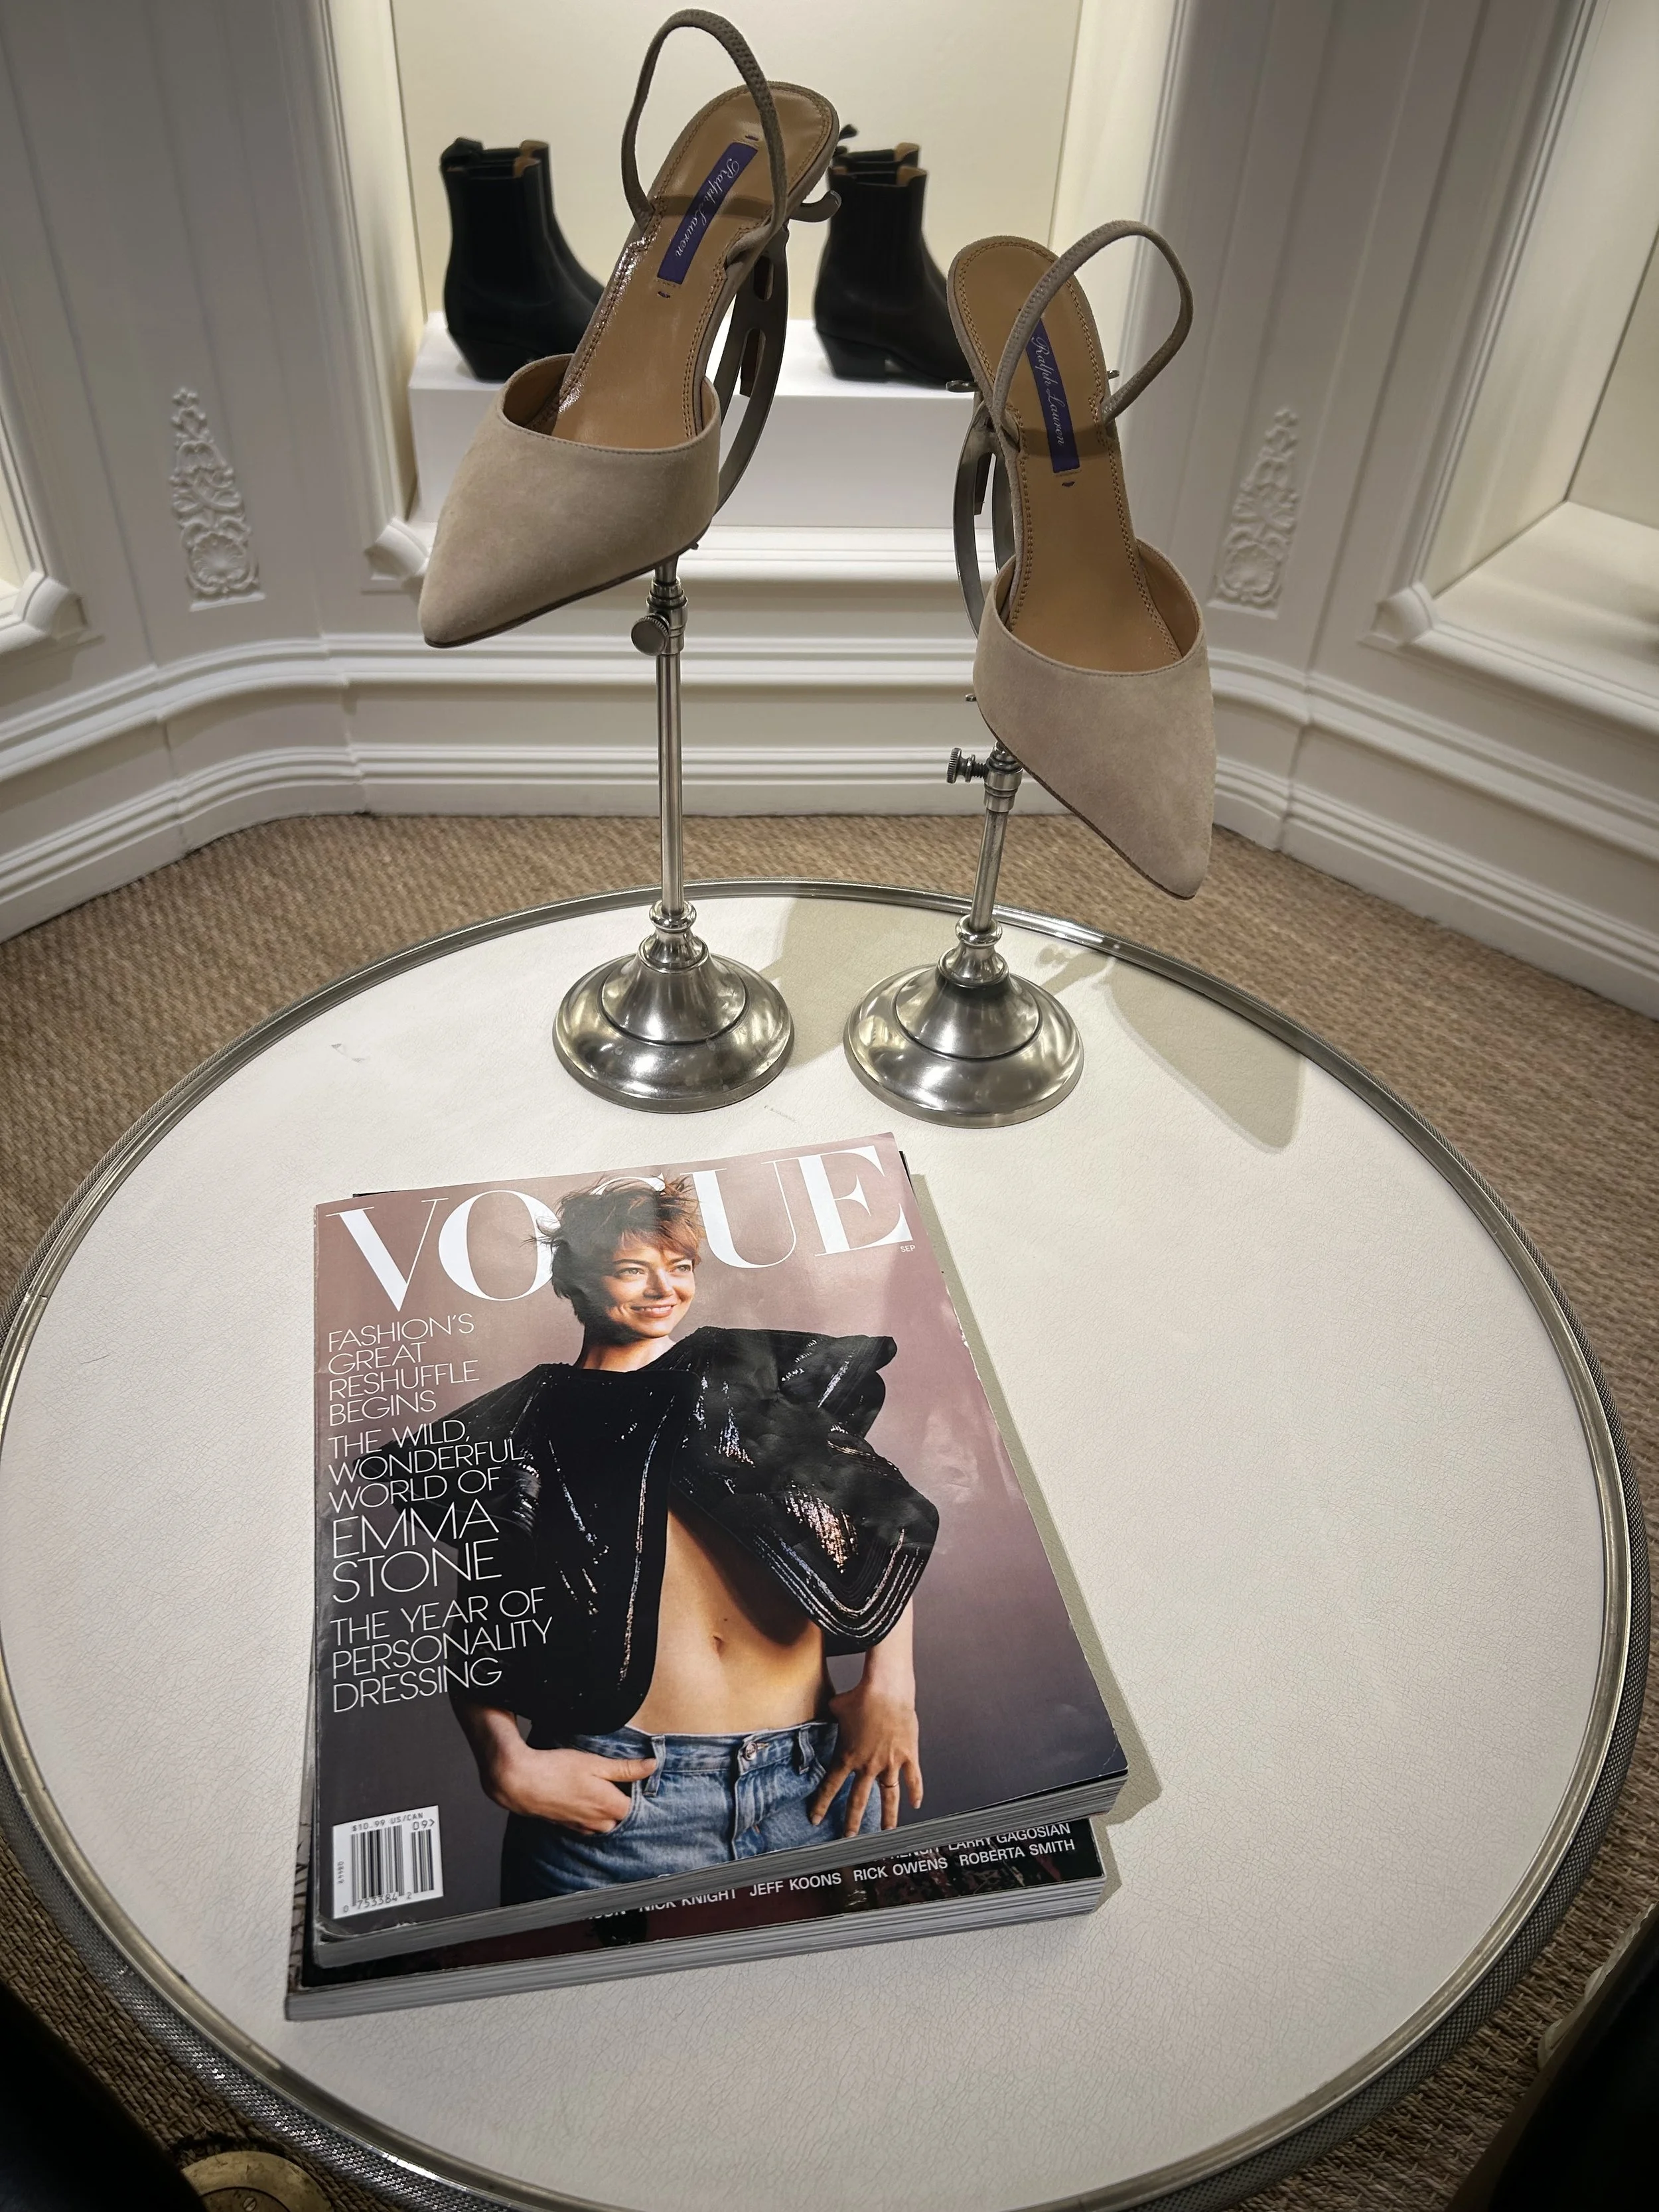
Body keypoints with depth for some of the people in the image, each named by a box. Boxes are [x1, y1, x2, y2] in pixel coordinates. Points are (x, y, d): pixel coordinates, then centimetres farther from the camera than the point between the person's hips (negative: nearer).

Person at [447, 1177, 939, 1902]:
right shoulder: (521, 1427, 9)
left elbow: (886, 1523, 7)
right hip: (616, 1792, -1)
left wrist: (890, 1683, -6)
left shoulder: (750, 1372, 11)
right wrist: (506, 1764, -10)